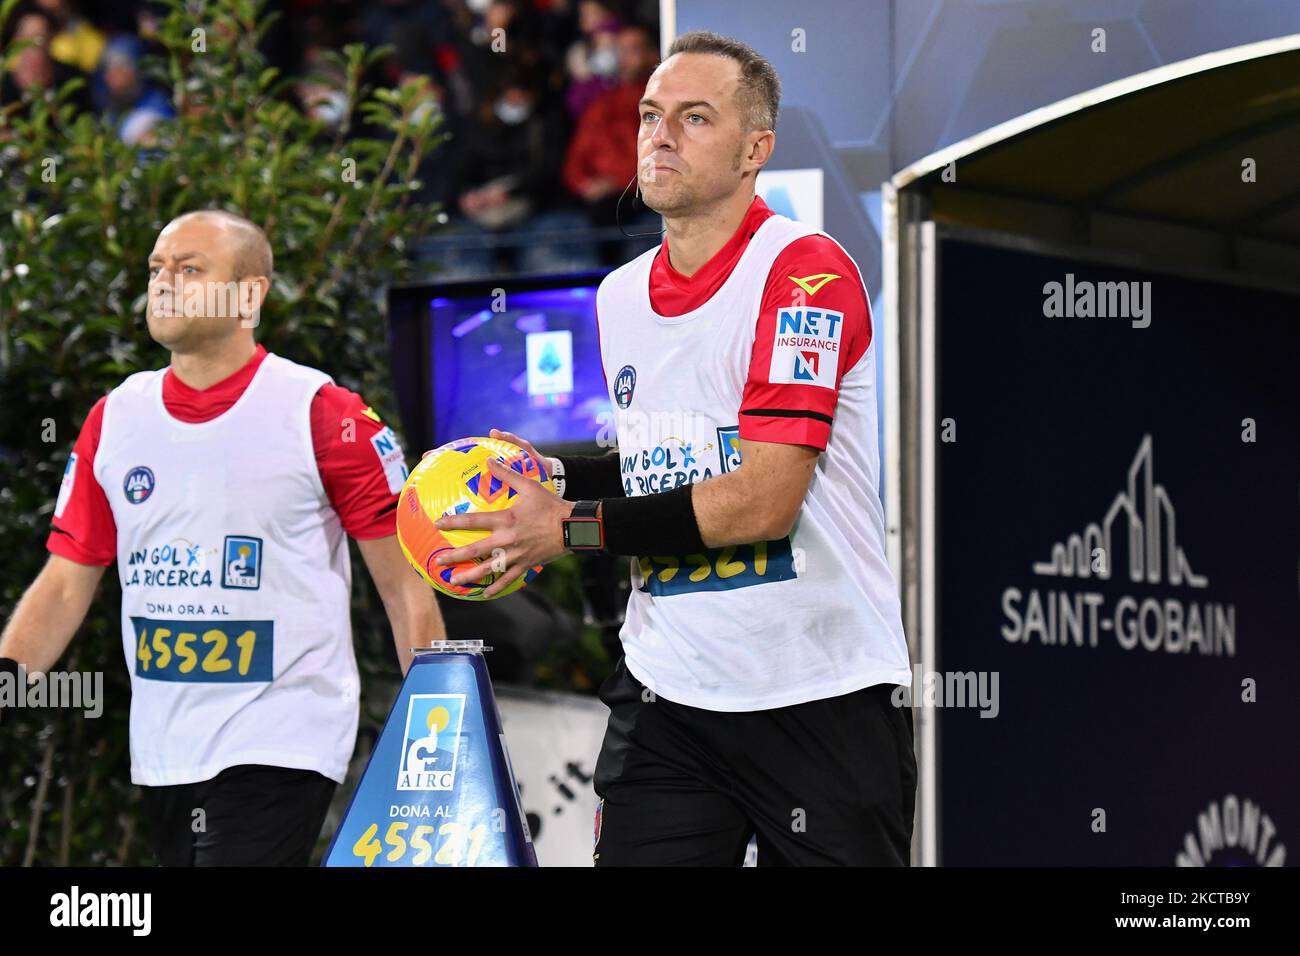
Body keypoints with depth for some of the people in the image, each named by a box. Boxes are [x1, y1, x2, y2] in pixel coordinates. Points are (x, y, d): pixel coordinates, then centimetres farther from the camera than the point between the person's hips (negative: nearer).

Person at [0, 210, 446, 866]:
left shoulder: (323, 415, -6)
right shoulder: (114, 419, 10)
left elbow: (404, 585, -3)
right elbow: (67, 581, 12)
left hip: (281, 753, -6)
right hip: (160, 755, 6)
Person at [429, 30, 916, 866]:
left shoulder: (807, 270, -12)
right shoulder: (620, 296, 12)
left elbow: (764, 500, -20)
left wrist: (569, 529, -16)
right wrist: (556, 476, 5)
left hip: (819, 697, -6)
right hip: (665, 695, 6)